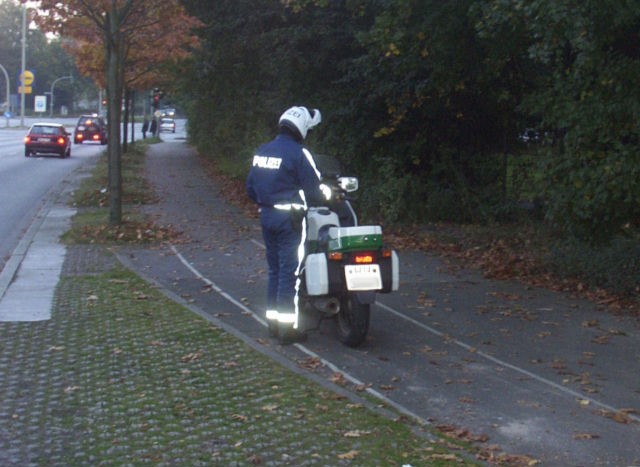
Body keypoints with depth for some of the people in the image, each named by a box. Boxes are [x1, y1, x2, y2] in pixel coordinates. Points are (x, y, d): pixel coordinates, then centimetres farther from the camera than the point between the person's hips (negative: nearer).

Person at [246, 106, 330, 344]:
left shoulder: (262, 151, 9)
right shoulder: (298, 153, -14)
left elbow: (251, 187, 13)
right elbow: (313, 190, -12)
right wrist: (325, 195, 8)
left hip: (266, 215, 7)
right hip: (289, 218, -7)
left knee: (274, 270, 15)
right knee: (290, 271, -3)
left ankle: (274, 321, 21)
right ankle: (287, 327, -2)